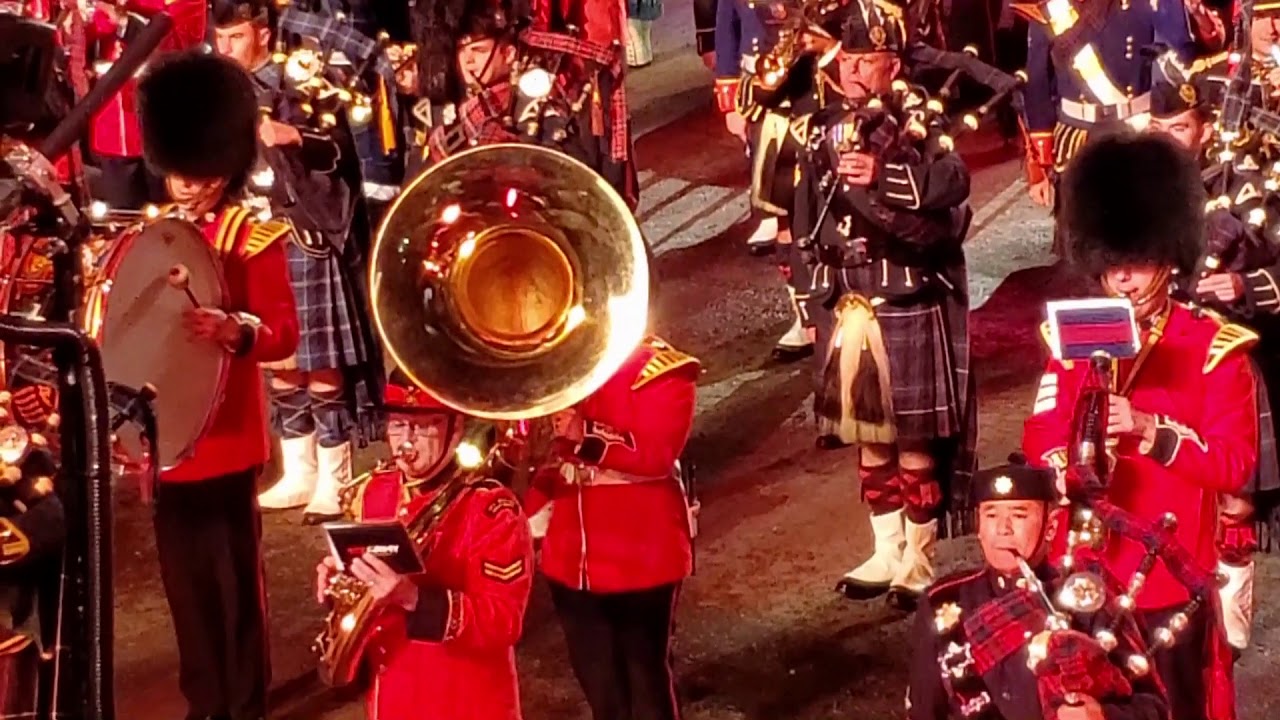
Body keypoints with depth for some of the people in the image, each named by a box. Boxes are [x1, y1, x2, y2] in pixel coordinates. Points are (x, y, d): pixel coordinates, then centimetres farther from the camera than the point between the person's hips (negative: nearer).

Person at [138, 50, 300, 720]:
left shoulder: (256, 240, -8)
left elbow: (284, 332, -13)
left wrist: (236, 329, -34)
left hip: (225, 439, -5)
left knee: (235, 577, 2)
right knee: (185, 580, 14)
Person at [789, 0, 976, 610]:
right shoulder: (823, 133, 10)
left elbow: (951, 191, -21)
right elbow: (806, 224, 14)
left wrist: (883, 178, -32)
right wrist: (810, 304, 12)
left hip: (910, 310, -5)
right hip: (846, 311, 5)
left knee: (915, 440, 1)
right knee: (868, 438, 13)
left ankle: (919, 563, 14)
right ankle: (887, 554, 27)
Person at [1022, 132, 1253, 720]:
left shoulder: (1215, 346, -5)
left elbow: (1234, 463, -12)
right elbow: (1041, 439, 3)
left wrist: (1149, 430, -25)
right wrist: (1067, 463, -20)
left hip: (1170, 578, -3)